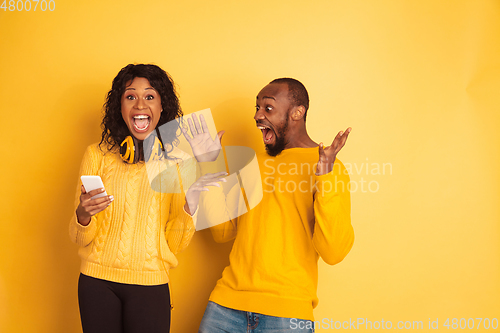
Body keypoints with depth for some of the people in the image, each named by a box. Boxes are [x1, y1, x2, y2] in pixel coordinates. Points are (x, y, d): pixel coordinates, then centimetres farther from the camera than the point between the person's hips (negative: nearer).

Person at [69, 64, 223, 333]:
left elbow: (174, 245, 0)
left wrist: (190, 207, -16)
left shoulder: (178, 161, 0)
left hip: (150, 285, 0)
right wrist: (83, 216, -19)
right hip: (97, 282, 1)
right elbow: (81, 239, 1)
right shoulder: (97, 155, -1)